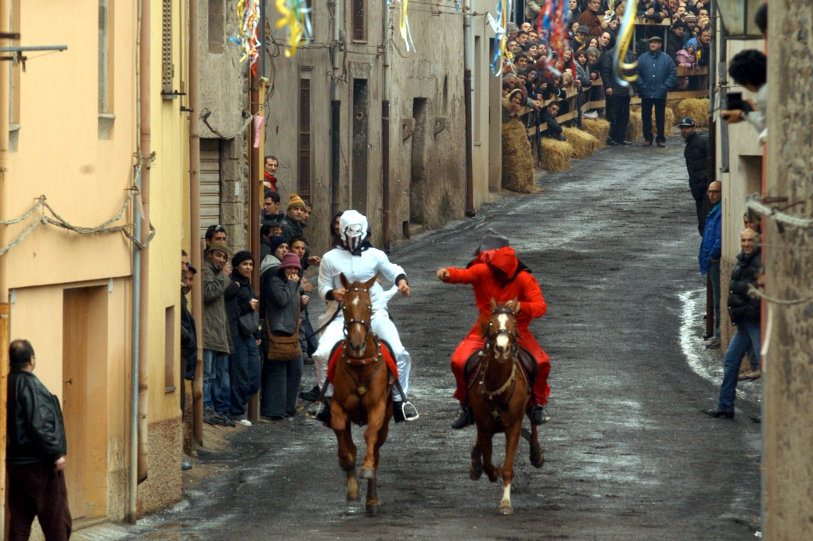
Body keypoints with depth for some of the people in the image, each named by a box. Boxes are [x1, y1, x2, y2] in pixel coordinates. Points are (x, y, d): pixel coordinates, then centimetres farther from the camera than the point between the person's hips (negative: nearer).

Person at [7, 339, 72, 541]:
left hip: (14, 462, 8)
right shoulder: (30, 386, -15)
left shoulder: (8, 384, 7)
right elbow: (38, 424, -21)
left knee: (19, 518, 10)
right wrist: (56, 453, -16)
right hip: (38, 463, -8)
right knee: (57, 518, 0)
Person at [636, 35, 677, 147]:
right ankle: (647, 138, 13)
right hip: (646, 94, 1)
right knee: (646, 117, 4)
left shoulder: (666, 59, 4)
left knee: (660, 117, 4)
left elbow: (673, 74, 3)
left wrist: (666, 86, -6)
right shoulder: (643, 58, 4)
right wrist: (641, 85, -7)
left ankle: (661, 139, 11)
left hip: (660, 94, -1)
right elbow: (636, 73, 3)